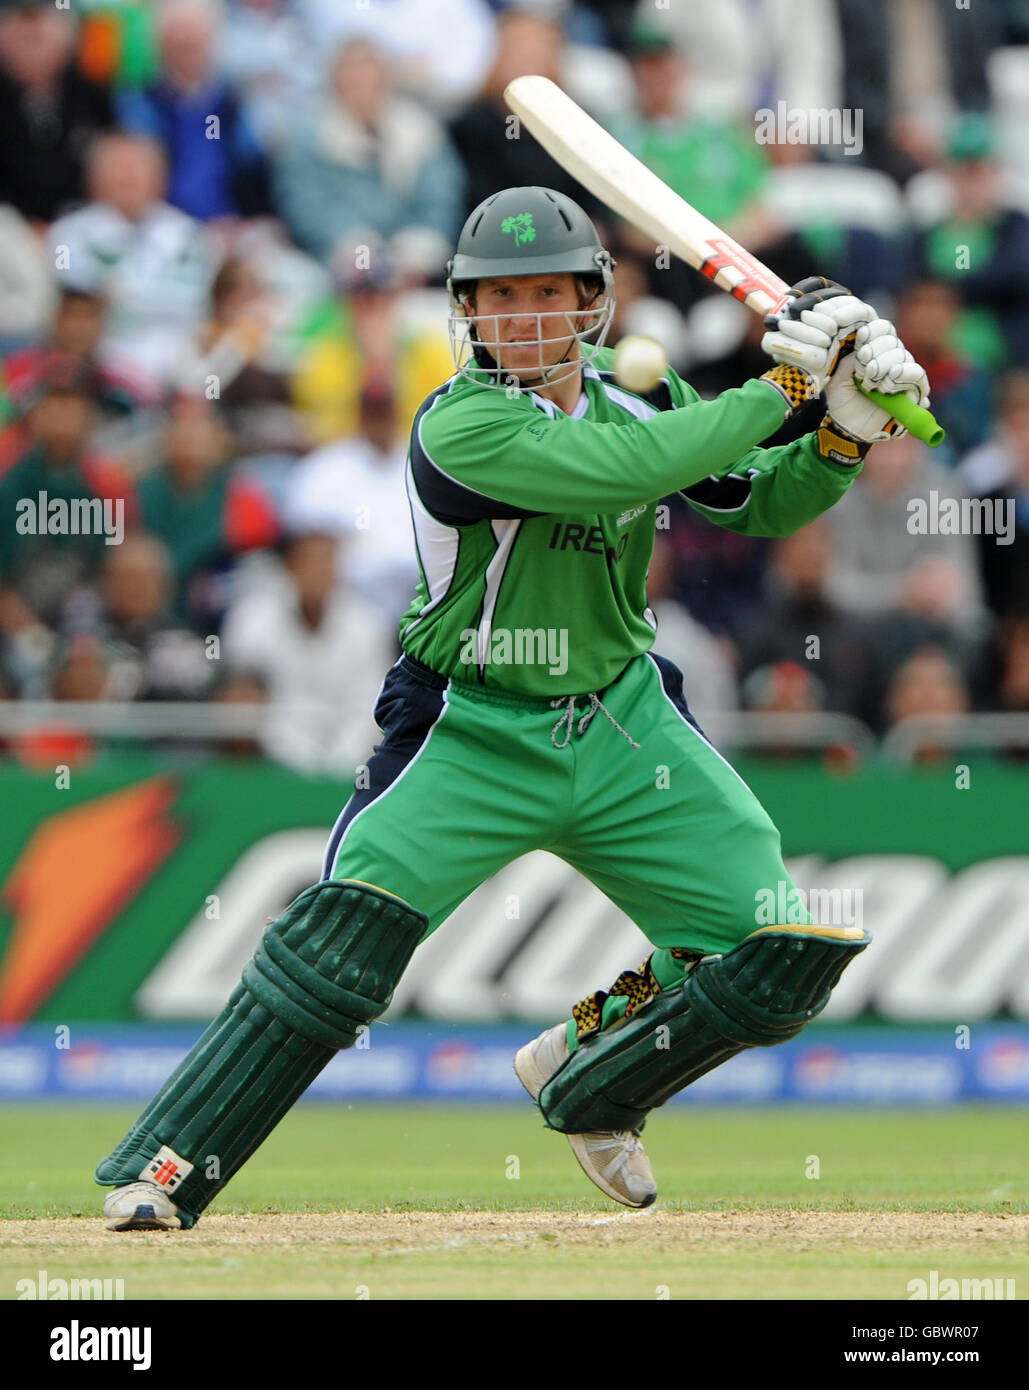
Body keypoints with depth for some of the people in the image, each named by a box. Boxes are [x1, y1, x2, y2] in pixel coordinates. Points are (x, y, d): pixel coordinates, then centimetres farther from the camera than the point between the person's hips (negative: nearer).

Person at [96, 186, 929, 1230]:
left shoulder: (640, 399, 1)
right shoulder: (460, 426, -20)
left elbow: (765, 505, 9)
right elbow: (619, 472, -32)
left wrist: (844, 430, -11)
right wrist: (780, 387, -28)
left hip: (624, 728, 6)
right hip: (477, 740, -6)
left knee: (782, 961, -3)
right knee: (342, 937, -24)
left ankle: (584, 1080, 24)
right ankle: (163, 1169, -15)